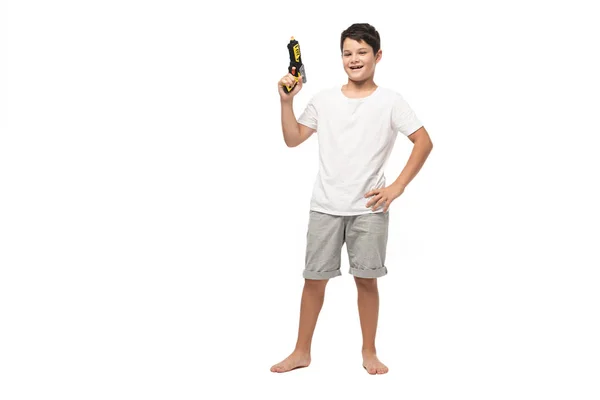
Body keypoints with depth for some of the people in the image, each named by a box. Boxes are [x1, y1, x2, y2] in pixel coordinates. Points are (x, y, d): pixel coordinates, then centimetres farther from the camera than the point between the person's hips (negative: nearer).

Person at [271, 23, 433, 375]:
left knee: (367, 279, 5)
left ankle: (369, 352, 22)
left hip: (369, 208, -2)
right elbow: (293, 140, 7)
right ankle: (302, 352, 19)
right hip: (325, 207, 2)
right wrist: (287, 101, -6)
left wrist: (398, 187, -8)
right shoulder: (324, 99, 5)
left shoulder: (390, 101, -2)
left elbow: (424, 142, -3)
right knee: (314, 278, 6)